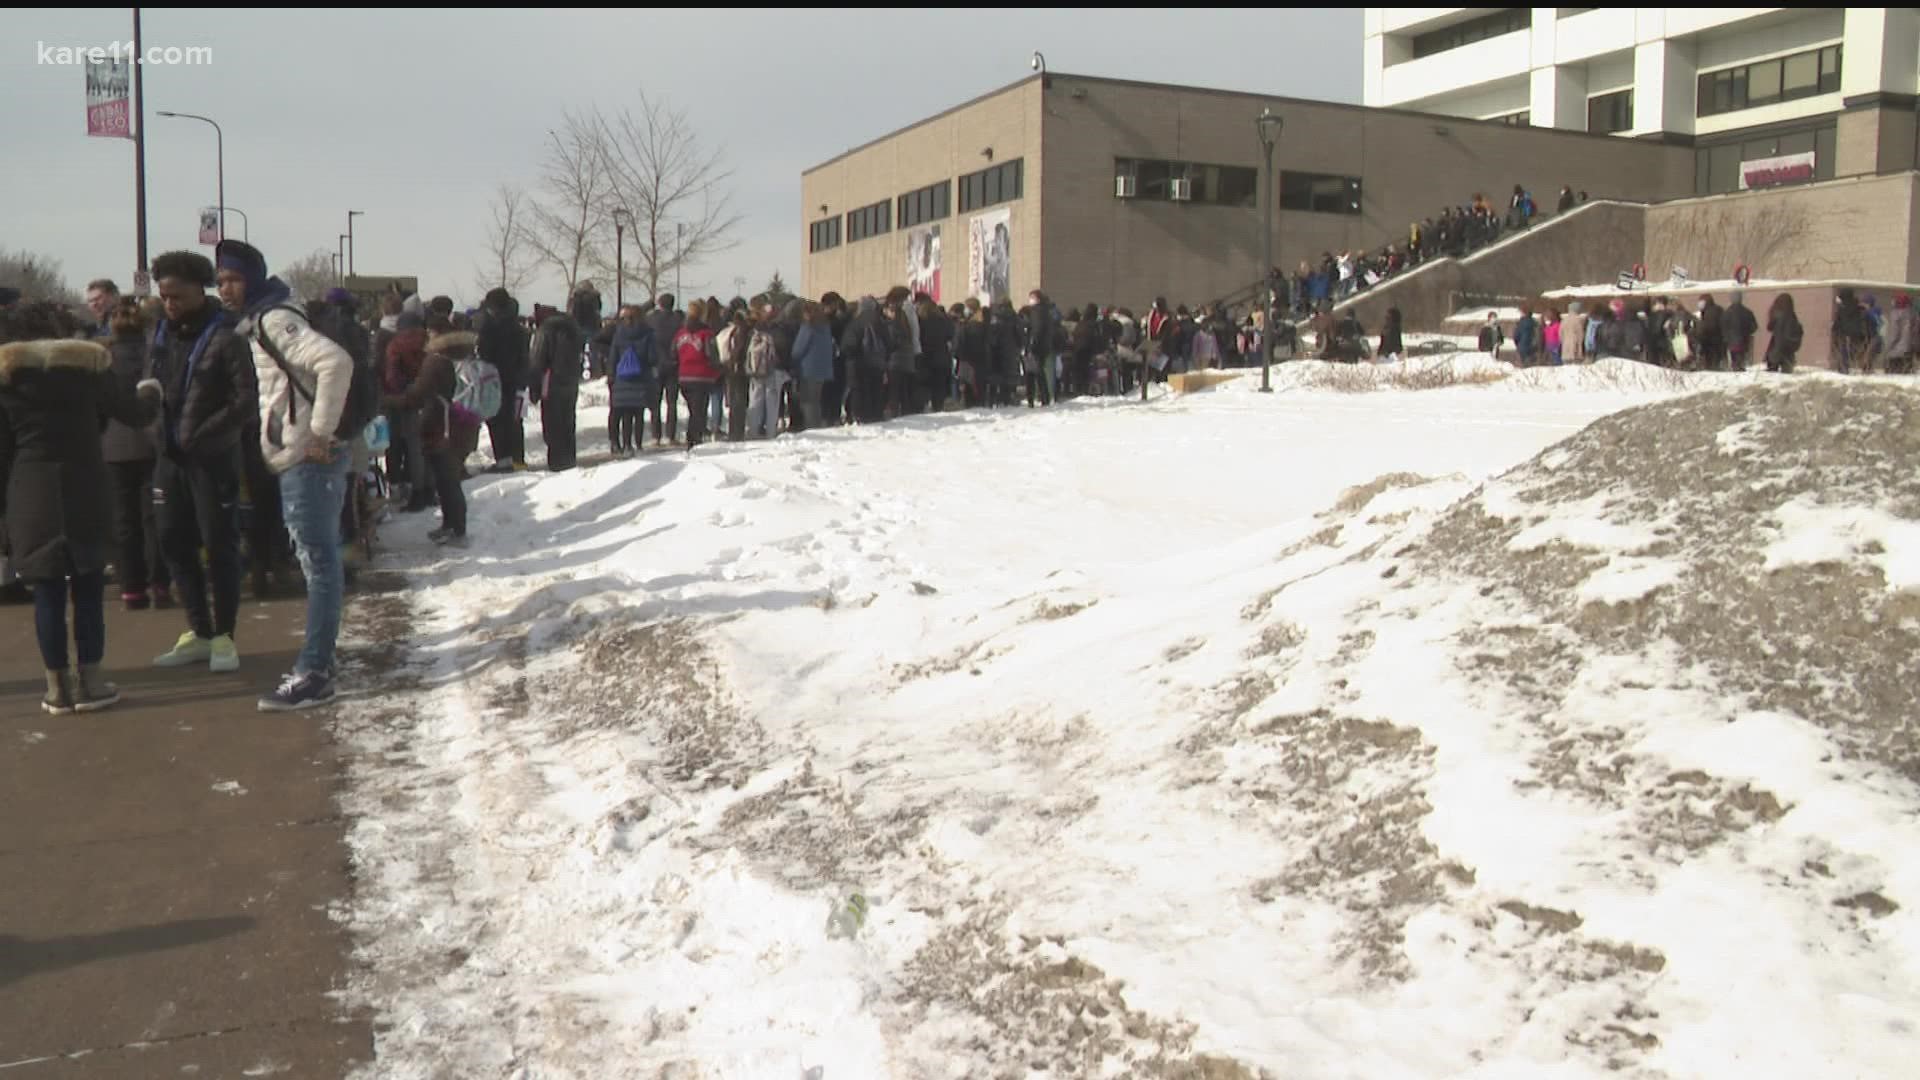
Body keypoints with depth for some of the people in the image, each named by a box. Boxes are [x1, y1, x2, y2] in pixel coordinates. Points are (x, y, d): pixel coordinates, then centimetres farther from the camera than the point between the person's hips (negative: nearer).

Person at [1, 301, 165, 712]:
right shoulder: (87, 364, 4)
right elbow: (135, 415, 11)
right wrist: (149, 393, 34)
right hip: (85, 490, -1)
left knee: (48, 590, 4)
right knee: (88, 588, 5)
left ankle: (58, 687, 7)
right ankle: (90, 682, 6)